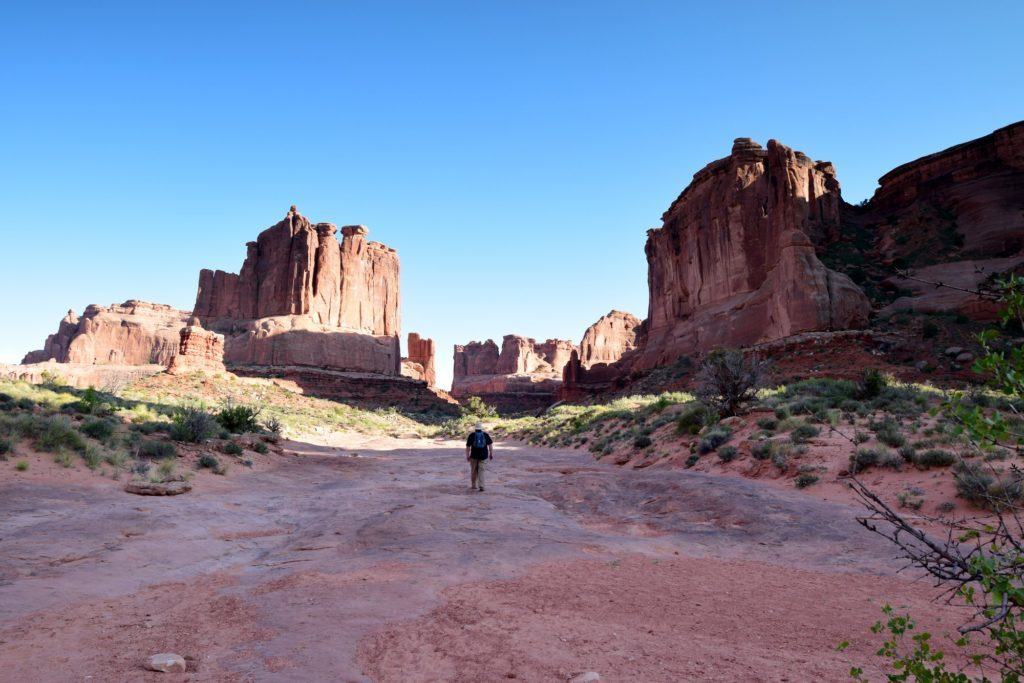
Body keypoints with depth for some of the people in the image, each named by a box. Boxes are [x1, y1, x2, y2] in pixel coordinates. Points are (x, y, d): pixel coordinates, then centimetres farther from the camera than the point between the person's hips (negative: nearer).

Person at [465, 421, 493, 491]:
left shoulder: (471, 435, -2)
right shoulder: (486, 435, 1)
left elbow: (468, 446, -3)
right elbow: (490, 445, -2)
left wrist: (467, 455, 3)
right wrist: (491, 454, 4)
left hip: (474, 455, 0)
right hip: (483, 455, 1)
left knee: (473, 470, 14)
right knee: (481, 471, 4)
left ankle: (473, 485, 22)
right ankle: (481, 486, -8)